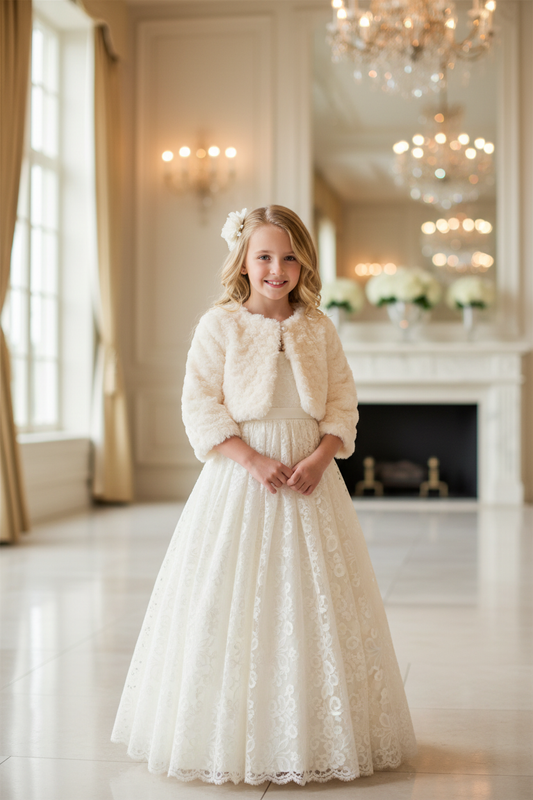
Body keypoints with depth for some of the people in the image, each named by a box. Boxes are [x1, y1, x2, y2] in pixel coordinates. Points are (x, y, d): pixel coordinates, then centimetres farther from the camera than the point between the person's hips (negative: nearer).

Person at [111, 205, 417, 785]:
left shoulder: (319, 329, 6)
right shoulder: (220, 324, -3)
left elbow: (343, 403, 7)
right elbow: (200, 405, -7)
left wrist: (320, 457, -11)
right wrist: (252, 459, -17)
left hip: (310, 478, 3)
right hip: (239, 477, -3)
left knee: (316, 604, 6)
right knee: (231, 606, -1)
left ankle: (311, 734, 19)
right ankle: (232, 735, 12)